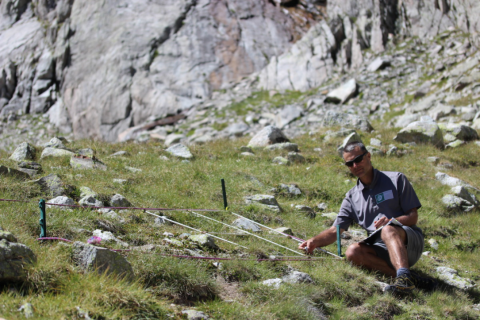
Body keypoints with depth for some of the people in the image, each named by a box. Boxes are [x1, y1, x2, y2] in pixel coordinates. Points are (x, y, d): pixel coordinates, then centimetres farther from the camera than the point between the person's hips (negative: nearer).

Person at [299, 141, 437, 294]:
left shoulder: (396, 179, 4)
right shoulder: (352, 197, 15)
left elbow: (413, 217, 0)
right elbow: (335, 231, 9)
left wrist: (391, 221, -20)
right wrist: (314, 241, -11)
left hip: (409, 242, -4)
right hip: (382, 251, 4)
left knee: (388, 230, -35)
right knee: (353, 252, -25)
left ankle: (403, 277, -58)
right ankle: (409, 277, -34)